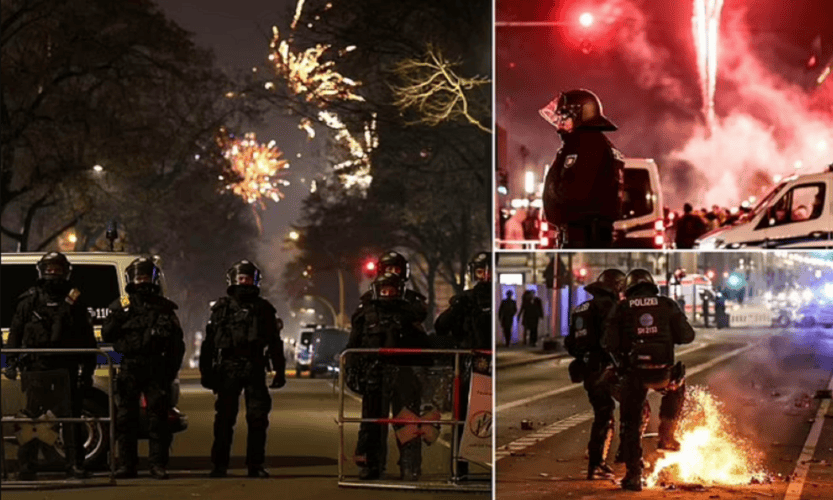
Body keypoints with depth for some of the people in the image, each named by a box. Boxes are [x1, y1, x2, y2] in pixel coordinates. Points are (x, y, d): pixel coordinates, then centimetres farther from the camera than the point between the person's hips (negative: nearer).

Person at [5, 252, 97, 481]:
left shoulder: (74, 303, 13)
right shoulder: (29, 301, 11)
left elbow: (87, 340, 13)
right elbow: (15, 334, 11)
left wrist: (87, 371, 6)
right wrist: (12, 363, 1)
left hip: (65, 370, 1)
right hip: (35, 370, -1)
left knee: (71, 418, 0)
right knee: (31, 418, -1)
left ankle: (75, 465, 5)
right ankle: (27, 467, 3)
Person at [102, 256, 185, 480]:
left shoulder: (164, 308, 13)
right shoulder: (122, 305, 14)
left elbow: (177, 344, 13)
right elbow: (107, 335, 5)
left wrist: (171, 371, 3)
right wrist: (119, 315, -9)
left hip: (157, 369, -1)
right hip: (129, 368, 1)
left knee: (158, 416, -4)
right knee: (125, 418, 1)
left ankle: (158, 465, -1)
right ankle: (127, 464, 6)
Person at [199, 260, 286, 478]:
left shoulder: (264, 309, 13)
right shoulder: (221, 307, 10)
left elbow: (275, 343, 14)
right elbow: (209, 342, 8)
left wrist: (279, 371, 8)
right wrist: (206, 371, 3)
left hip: (254, 370, 1)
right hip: (227, 370, -1)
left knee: (258, 418, -3)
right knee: (224, 419, -1)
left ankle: (255, 465, 3)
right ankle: (219, 465, 5)